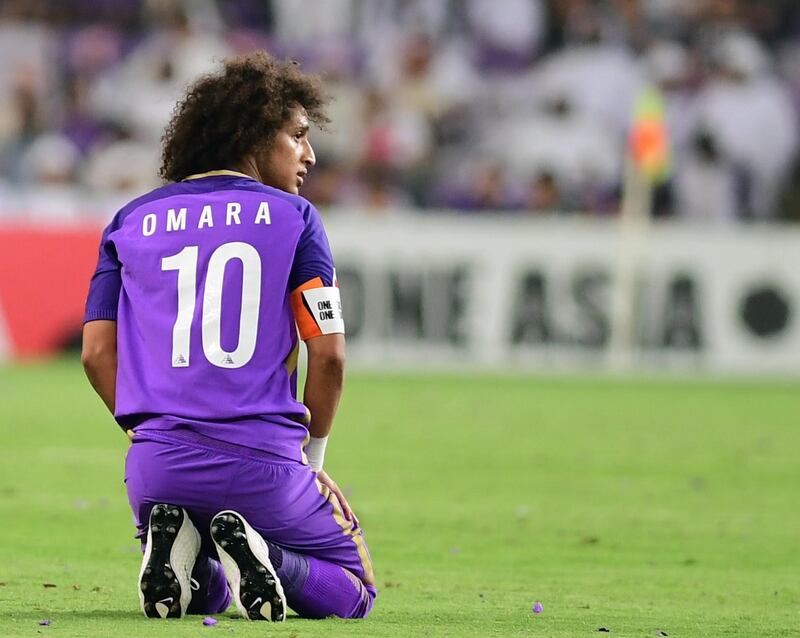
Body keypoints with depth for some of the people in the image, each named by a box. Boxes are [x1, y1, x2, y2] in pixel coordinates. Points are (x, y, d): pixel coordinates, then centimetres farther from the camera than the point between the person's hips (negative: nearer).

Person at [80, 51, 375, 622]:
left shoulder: (133, 221, 13)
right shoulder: (291, 217, 3)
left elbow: (97, 352, 6)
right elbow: (328, 355, -3)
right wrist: (312, 457, 10)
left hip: (157, 468, 4)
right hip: (263, 466, -4)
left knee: (205, 597, 30)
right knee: (353, 593, 15)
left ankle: (175, 552, -5)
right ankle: (264, 562, -16)